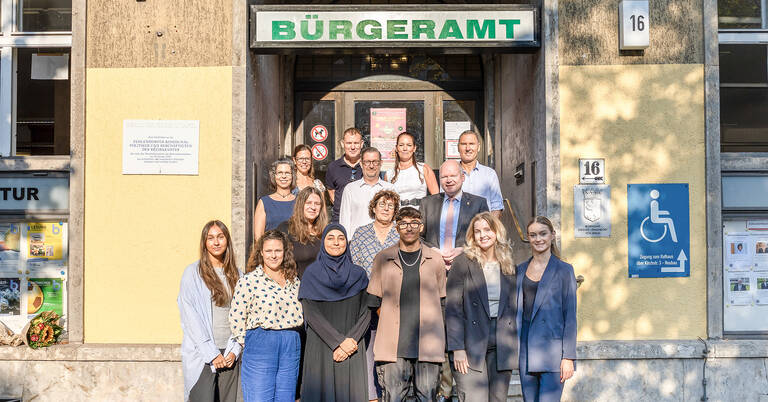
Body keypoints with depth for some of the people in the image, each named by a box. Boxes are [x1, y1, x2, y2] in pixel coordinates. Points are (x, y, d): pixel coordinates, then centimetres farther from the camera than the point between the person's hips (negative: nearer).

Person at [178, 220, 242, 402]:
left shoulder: (236, 274, 11)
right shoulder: (193, 273, -2)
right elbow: (190, 317, -7)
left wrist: (235, 350, 0)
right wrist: (211, 353, -10)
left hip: (229, 355, 4)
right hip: (201, 354, -4)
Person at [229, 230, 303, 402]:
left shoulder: (294, 281, 12)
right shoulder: (249, 280, -4)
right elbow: (236, 318, -5)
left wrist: (290, 339, 10)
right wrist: (250, 344, 0)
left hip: (291, 347, 5)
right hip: (260, 346, -5)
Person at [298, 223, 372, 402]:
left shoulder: (358, 274, 10)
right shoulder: (312, 273, 4)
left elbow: (366, 314, 4)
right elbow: (311, 313, -5)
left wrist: (351, 340, -11)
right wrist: (339, 341, -13)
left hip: (352, 348, 2)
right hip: (320, 348, -1)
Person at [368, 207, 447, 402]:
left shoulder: (435, 260, 11)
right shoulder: (383, 259, 9)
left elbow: (442, 301, 16)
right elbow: (374, 301, 13)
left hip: (428, 344, 1)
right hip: (392, 345, 0)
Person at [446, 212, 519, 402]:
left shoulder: (509, 266, 11)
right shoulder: (462, 263, -2)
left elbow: (513, 308, 16)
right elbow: (452, 309, -5)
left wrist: (514, 347, 9)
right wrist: (457, 349, -12)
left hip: (502, 349, 4)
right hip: (471, 347, -4)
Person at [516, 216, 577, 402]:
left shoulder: (564, 270, -1)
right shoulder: (521, 269, 12)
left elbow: (570, 315, -4)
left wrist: (568, 357, -9)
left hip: (552, 348, -5)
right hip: (525, 349, 5)